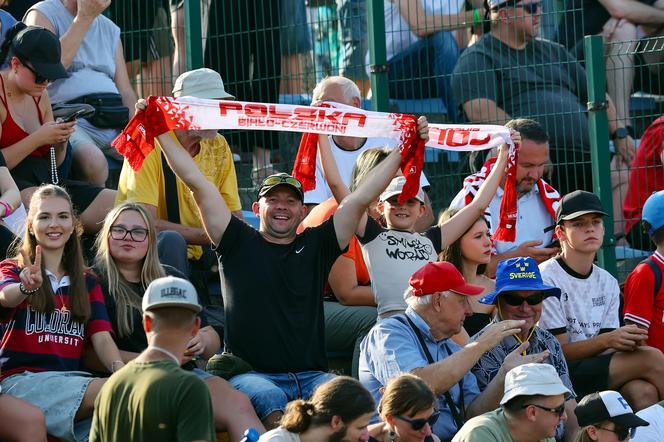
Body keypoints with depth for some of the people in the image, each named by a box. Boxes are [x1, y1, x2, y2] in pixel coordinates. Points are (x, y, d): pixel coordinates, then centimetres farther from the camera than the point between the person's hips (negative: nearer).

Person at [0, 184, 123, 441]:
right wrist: (28, 287, -39)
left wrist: (121, 371, -14)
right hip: (22, 378, -4)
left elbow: (102, 338, 8)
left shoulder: (87, 283, 23)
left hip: (73, 380, 4)